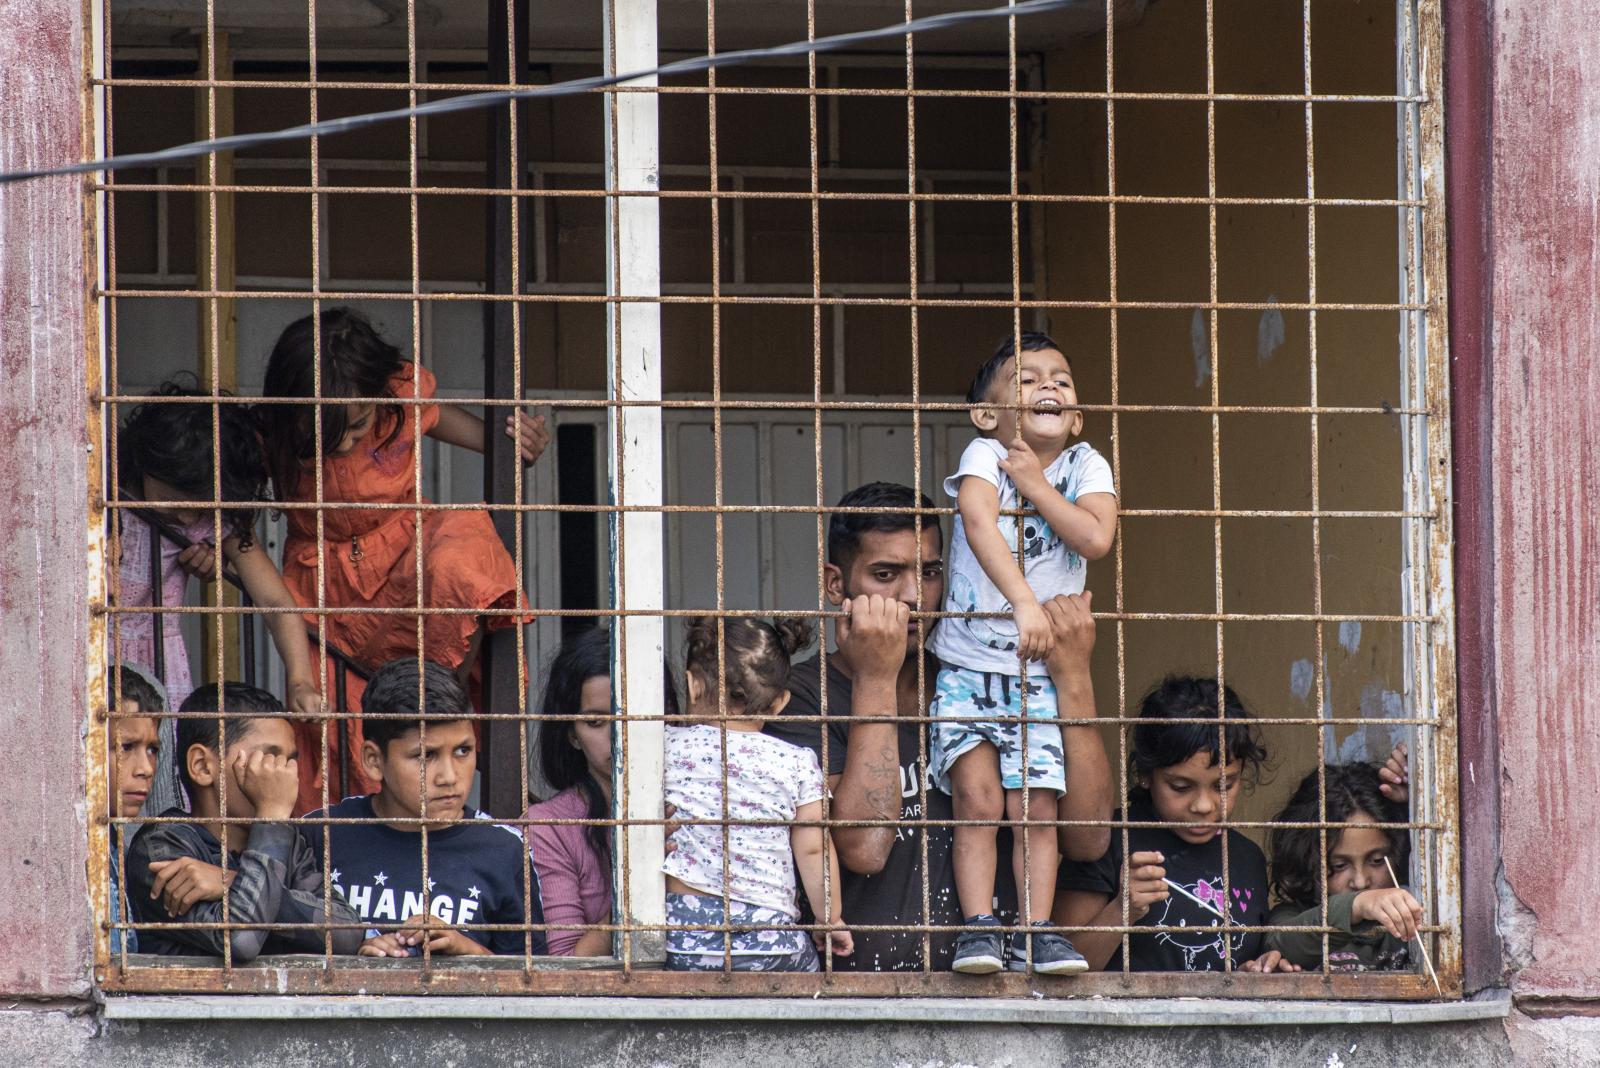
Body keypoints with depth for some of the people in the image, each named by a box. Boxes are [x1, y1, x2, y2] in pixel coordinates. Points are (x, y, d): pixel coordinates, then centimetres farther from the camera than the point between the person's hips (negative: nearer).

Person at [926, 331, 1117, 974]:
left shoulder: (1085, 467, 1)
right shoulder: (984, 457, -7)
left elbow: (1096, 538, -16)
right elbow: (981, 525, -26)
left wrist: (1036, 485, -14)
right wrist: (1024, 603, -37)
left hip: (1040, 673, 2)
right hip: (968, 664, -2)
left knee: (1036, 805, -3)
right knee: (978, 797, -10)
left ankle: (1041, 931, 1)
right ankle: (978, 930, -8)